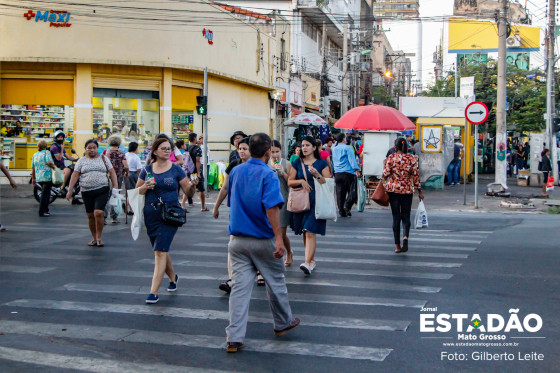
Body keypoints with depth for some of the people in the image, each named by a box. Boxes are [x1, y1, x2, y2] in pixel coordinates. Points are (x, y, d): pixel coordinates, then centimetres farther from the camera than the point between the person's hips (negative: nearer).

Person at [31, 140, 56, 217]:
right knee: (45, 194, -4)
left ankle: (45, 210, 22)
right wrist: (54, 167, -5)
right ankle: (42, 212, -6)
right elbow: (49, 162, -22)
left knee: (44, 193, 18)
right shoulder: (46, 152, -5)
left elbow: (33, 168, 15)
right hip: (47, 177, -7)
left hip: (38, 178, 7)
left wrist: (33, 178, 20)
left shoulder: (35, 155, 14)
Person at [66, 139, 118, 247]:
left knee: (98, 213, -16)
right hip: (87, 192, 2)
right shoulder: (82, 161, 10)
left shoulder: (103, 158, 10)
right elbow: (75, 175, 6)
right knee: (90, 215, 5)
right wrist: (70, 190, -2)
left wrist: (115, 187, 0)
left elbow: (112, 173, 9)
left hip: (102, 190, -2)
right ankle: (94, 238, 19)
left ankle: (99, 238, -3)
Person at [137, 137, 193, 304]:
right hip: (151, 215, 4)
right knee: (161, 251, 16)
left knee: (160, 251, -11)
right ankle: (173, 277, 43)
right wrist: (145, 187, -10)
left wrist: (192, 185, -21)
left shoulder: (176, 169, 0)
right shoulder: (147, 170, 7)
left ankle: (154, 292, -10)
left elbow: (188, 190, 1)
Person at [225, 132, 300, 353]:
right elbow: (271, 208, -25)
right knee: (275, 282, 15)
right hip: (263, 241, -4)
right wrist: (279, 239, -27)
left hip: (237, 240, 5)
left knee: (240, 287, 3)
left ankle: (234, 338, -1)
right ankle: (283, 323, 33)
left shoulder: (235, 172, 7)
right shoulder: (268, 175, -13)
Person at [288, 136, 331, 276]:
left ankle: (307, 263, -19)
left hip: (315, 201, -4)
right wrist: (301, 181, -10)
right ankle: (312, 260, 21)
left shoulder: (321, 163, 3)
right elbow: (289, 181, 9)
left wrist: (317, 175, -16)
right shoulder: (297, 162, 11)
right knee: (305, 233, 8)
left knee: (310, 232, -14)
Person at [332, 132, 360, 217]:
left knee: (340, 192, 5)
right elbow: (352, 159, -13)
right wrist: (356, 169, -16)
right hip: (348, 173, -5)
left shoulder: (334, 149, 12)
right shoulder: (347, 148, -5)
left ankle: (341, 211, 3)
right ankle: (347, 206, -16)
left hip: (337, 173, 5)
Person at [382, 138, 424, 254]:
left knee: (396, 217, 6)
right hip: (407, 190, 1)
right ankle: (405, 236, -18)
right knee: (406, 216, 11)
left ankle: (397, 245, 7)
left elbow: (386, 174, -9)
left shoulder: (391, 158, -6)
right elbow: (416, 175, -2)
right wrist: (419, 191, 4)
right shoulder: (411, 158, -3)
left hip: (393, 189, 0)